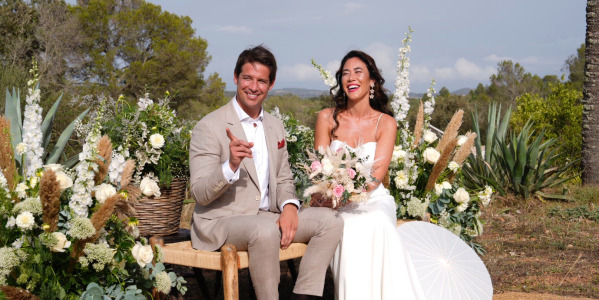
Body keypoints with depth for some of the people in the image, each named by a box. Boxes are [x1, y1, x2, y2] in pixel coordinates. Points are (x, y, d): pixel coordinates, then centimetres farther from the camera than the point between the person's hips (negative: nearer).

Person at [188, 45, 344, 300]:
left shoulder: (276, 127, 13)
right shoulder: (209, 127, -9)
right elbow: (200, 194, -14)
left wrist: (289, 206, -5)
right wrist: (231, 165, -33)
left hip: (267, 217, 7)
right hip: (221, 221, -7)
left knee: (330, 219, -7)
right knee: (265, 230, -36)